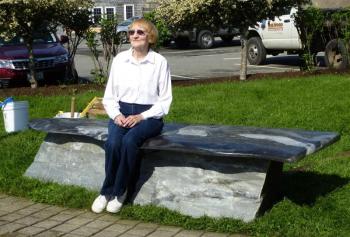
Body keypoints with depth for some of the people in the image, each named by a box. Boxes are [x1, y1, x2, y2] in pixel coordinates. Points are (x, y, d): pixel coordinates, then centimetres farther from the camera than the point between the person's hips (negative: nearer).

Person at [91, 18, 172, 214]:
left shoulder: (160, 62, -3)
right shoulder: (119, 59, 5)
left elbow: (165, 100, -3)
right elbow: (109, 96, 9)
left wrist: (141, 117, -15)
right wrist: (116, 115, -10)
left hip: (149, 115, -2)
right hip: (121, 113, 2)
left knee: (129, 141, -33)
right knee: (113, 143, -30)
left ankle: (118, 192, -16)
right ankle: (108, 192, -13)